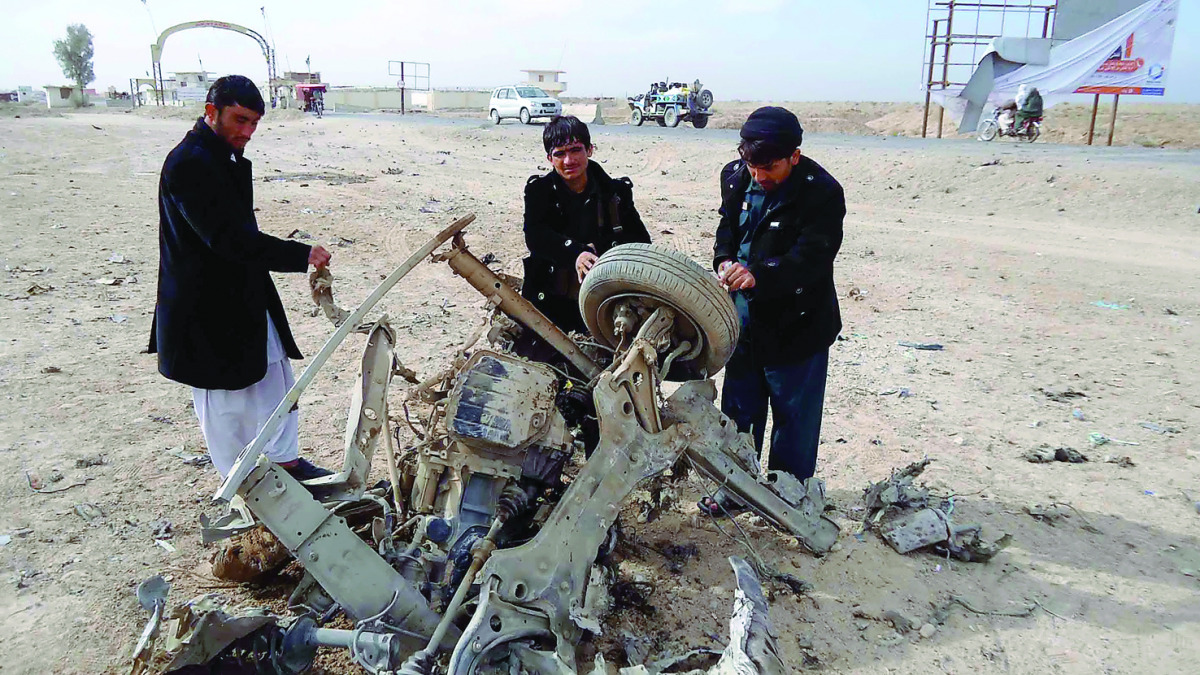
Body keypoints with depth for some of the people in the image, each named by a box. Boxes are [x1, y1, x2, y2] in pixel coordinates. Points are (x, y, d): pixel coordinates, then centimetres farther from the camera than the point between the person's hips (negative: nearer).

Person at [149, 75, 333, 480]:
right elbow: (228, 237, -29)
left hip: (247, 298, 10)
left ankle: (285, 460, 32)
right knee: (223, 398, 6)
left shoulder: (227, 159, 9)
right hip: (209, 309, -10)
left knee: (275, 380, 17)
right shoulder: (188, 163, -22)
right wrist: (300, 255, -28)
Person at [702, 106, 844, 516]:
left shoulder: (822, 193, -20)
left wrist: (758, 275, -42)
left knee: (794, 416, 8)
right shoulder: (736, 177, -1)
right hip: (745, 318, 6)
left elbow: (811, 258, -28)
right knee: (739, 407, 18)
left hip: (797, 325, -6)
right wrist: (725, 260, -8)